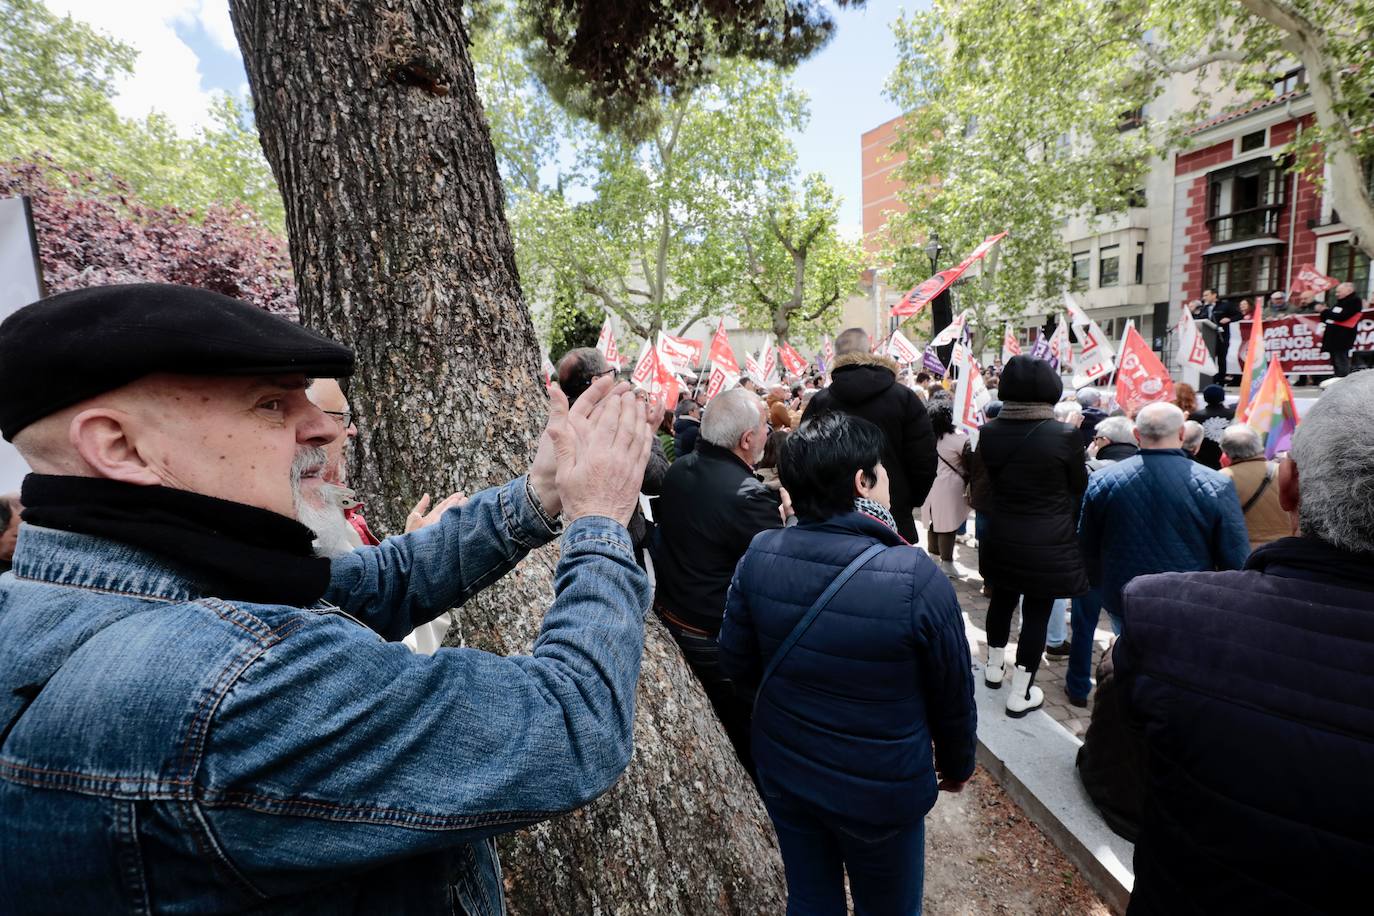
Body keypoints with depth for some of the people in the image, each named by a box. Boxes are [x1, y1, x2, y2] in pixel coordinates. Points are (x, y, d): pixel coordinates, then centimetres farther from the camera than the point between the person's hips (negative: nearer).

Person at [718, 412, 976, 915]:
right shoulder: (917, 578, -28)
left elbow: (737, 662, -5)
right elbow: (953, 694, -12)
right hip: (881, 790, -3)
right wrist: (957, 765, 9)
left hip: (783, 772, 3)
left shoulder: (759, 555, -18)